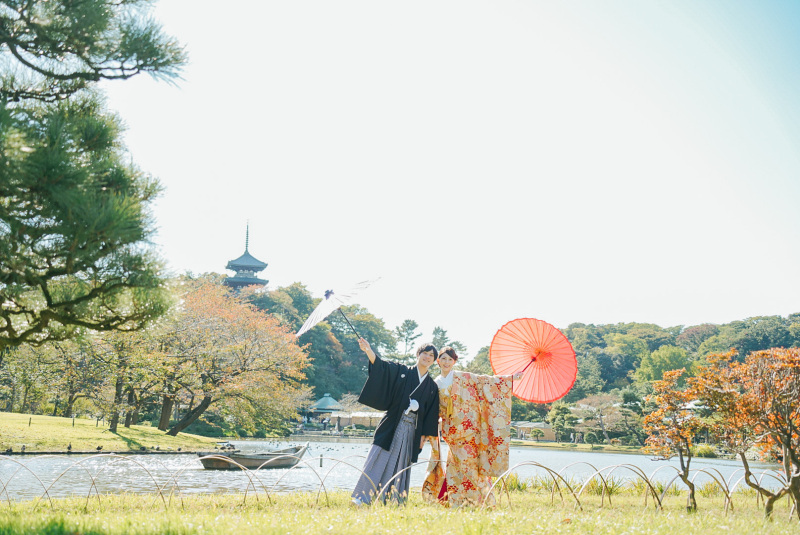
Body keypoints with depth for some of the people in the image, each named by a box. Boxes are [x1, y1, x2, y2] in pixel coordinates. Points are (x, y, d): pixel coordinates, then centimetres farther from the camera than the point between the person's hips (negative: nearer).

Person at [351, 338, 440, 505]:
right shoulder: (401, 372, 6)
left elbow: (432, 414, 13)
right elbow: (382, 366, -9)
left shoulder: (432, 387, 14)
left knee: (401, 465, 4)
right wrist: (368, 351, -27)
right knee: (379, 460, -9)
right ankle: (362, 497, -9)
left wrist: (425, 434, 3)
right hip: (392, 426, -3)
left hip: (411, 430, 3)